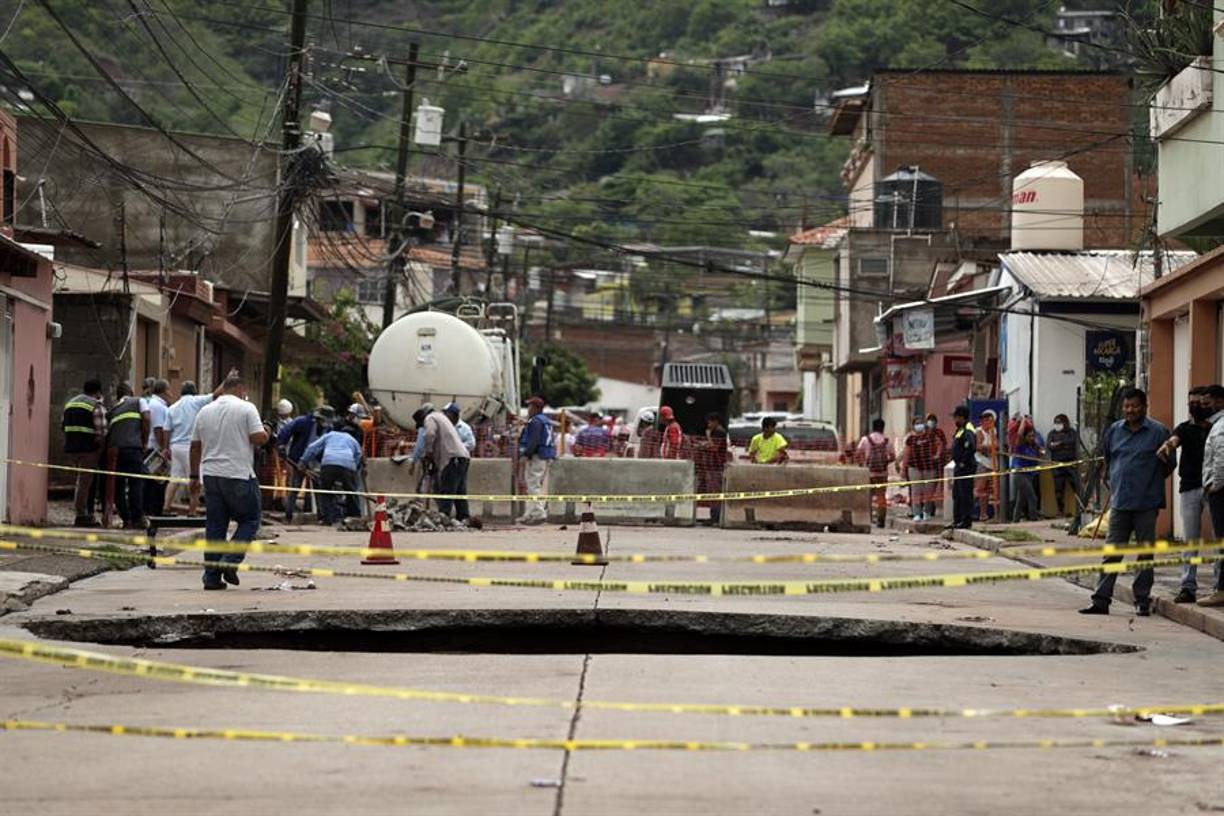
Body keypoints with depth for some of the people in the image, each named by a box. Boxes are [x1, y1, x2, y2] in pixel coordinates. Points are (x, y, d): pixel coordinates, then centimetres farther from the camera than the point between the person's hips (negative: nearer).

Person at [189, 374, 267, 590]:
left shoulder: (205, 411, 12)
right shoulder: (246, 408, -4)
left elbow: (195, 445, 14)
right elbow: (258, 438, -12)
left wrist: (195, 474, 21)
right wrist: (267, 434, 11)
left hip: (210, 473, 5)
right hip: (239, 475, -5)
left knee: (214, 524, 8)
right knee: (249, 520, 6)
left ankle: (211, 576, 6)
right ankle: (230, 561, -10)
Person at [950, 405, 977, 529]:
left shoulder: (968, 431, -17)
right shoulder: (960, 430, 16)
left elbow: (971, 447, -28)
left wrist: (963, 462, -21)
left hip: (966, 467, -11)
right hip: (959, 467, 11)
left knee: (965, 494, -8)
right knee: (956, 494, 15)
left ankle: (966, 521, -5)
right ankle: (957, 520, 21)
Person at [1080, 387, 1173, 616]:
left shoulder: (1158, 432, -3)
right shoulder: (1113, 431, 10)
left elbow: (1169, 464, 3)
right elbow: (1106, 460, 24)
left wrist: (1149, 482, 5)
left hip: (1146, 504, -3)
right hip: (1119, 502, 3)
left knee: (1145, 553, 3)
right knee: (1112, 552, 2)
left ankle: (1142, 601, 10)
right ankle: (1101, 600, 3)